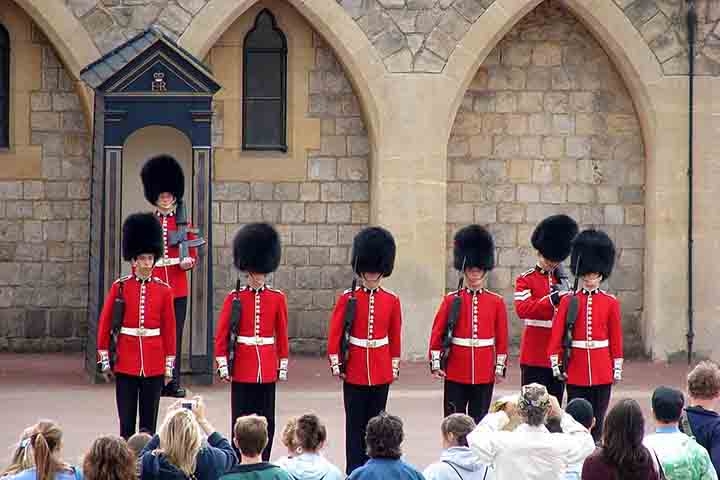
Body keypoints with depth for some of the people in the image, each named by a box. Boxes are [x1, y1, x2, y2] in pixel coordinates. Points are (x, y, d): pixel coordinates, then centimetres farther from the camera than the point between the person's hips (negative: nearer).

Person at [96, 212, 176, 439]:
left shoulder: (163, 290, 3)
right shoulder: (119, 287, 0)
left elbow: (169, 329, 6)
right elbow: (104, 325, 4)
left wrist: (169, 366, 5)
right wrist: (105, 361, 2)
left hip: (154, 367, 1)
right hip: (125, 366, -1)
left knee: (149, 424, 6)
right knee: (127, 423, 2)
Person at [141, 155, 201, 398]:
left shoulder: (183, 223, 9)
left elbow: (193, 254, 11)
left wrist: (188, 262, -11)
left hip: (178, 288, 1)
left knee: (175, 335, 2)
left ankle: (174, 382, 7)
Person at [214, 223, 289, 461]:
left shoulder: (277, 298, 3)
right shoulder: (234, 298, -1)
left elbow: (282, 335, 8)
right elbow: (221, 335, 0)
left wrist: (283, 366, 6)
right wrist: (222, 365, -5)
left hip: (267, 371, 2)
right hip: (242, 370, -2)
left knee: (266, 424, 5)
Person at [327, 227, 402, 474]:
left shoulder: (392, 300, 3)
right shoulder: (347, 298, -3)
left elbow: (395, 337, 9)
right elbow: (334, 333, -2)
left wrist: (395, 366, 9)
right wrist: (335, 363, -5)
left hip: (381, 371, 2)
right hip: (354, 370, -2)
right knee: (355, 424, 2)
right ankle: (354, 471, 5)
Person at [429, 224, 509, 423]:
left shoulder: (496, 302, 4)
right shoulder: (451, 300, 1)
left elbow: (502, 338, 6)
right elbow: (437, 333, 2)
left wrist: (500, 367, 3)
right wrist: (435, 363, -3)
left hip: (484, 374, 1)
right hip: (455, 374, -1)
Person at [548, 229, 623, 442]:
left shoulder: (611, 303, 4)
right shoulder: (568, 301, 2)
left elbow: (616, 338, 6)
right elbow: (557, 335, 1)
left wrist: (617, 368, 4)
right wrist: (555, 364, -4)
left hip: (602, 371, 1)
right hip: (576, 370, -1)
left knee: (597, 420, 4)